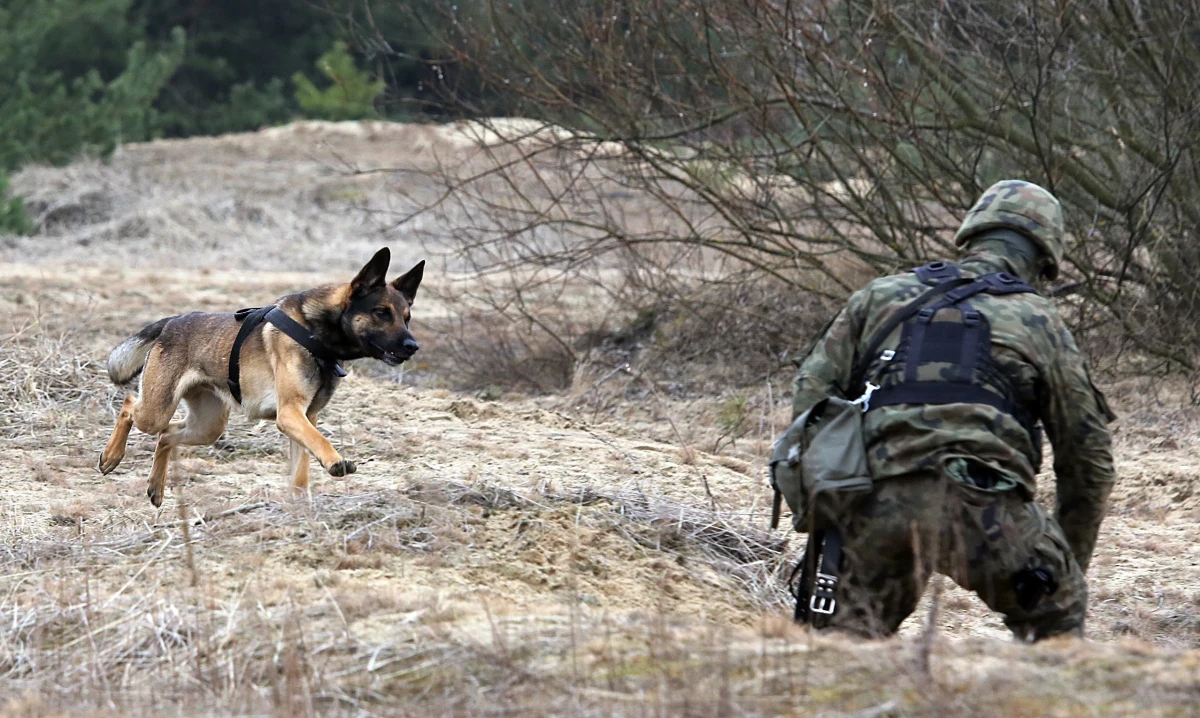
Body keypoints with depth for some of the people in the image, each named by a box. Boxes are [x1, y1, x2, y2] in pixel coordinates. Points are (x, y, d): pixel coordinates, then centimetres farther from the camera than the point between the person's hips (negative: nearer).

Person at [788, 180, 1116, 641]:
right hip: (985, 500, -1)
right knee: (1055, 610, 23)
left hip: (881, 503, 1)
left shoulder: (881, 295, 23)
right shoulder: (1039, 320, 19)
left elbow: (813, 392, 13)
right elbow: (1089, 455, 21)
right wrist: (1072, 562, 32)